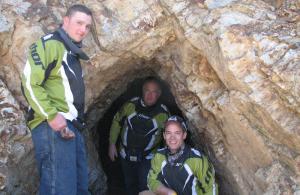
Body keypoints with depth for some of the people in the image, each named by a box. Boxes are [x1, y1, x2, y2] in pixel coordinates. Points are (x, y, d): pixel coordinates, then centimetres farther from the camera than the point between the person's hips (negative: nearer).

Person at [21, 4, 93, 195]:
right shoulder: (50, 44, -4)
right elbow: (30, 82, -15)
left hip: (72, 127, 10)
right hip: (53, 126, -10)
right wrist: (52, 115, -20)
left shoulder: (73, 54, 25)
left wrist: (76, 124, 11)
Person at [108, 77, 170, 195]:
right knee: (130, 185, 19)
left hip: (147, 158, -2)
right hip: (126, 155, 2)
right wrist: (112, 143, 0)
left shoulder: (163, 113, -15)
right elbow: (117, 121, 1)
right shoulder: (130, 105, -12)